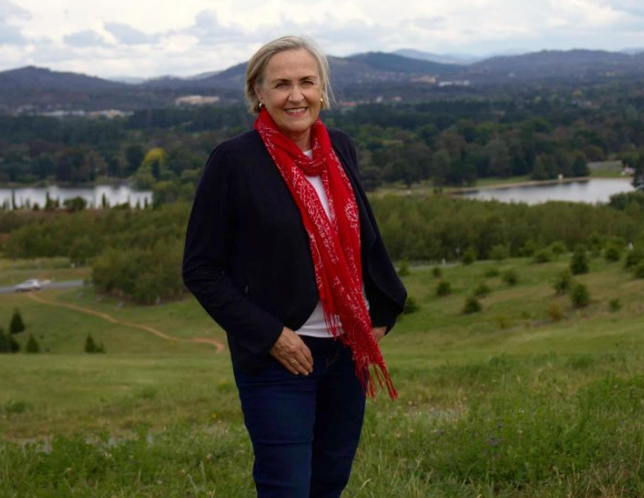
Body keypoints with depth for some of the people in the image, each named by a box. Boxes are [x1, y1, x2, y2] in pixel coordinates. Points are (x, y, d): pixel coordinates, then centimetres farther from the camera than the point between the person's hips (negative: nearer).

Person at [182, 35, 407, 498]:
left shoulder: (339, 148, 4)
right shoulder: (234, 161, -12)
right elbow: (201, 269, -10)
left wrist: (381, 312, 9)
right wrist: (267, 334, -15)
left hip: (347, 351, 6)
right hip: (280, 356, -5)